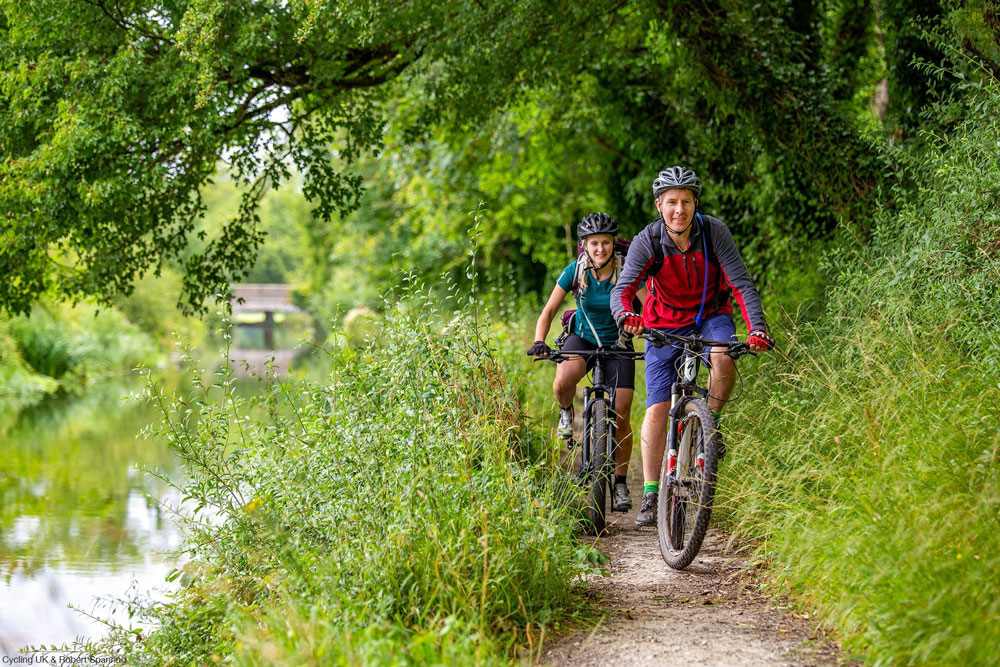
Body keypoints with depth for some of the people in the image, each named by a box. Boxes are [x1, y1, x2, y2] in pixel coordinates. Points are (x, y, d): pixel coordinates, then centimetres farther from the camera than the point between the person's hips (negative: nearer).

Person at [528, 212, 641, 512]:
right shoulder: (575, 271, -13)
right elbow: (549, 311, -8)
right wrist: (539, 342, -24)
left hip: (618, 344, 0)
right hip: (583, 339, 0)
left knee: (620, 418, -8)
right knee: (562, 383, -34)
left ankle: (620, 482, 8)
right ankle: (566, 412, 2)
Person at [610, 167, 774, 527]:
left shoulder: (714, 231, -18)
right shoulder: (647, 241, -18)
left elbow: (742, 283, -21)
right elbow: (622, 289, -26)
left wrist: (757, 328, -35)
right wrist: (624, 314, -50)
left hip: (711, 315, 0)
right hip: (665, 325, 0)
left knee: (723, 359, -34)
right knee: (658, 409, -9)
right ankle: (649, 494, 0)